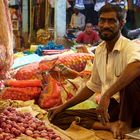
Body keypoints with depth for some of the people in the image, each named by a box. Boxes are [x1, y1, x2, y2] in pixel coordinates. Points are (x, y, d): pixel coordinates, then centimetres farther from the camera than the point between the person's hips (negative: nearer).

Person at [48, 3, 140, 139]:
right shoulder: (99, 50, 9)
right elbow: (93, 86, 20)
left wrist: (106, 96, -43)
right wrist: (63, 106, 17)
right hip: (106, 109, 7)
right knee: (57, 117, -3)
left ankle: (124, 123, -15)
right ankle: (110, 126, -15)